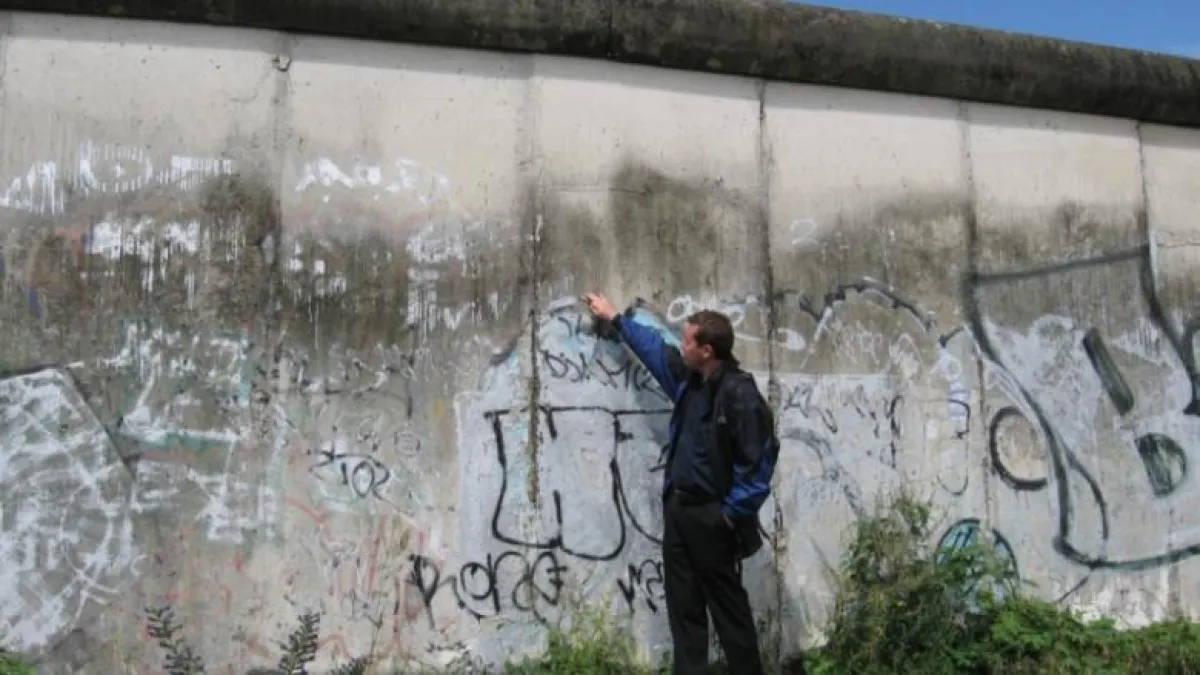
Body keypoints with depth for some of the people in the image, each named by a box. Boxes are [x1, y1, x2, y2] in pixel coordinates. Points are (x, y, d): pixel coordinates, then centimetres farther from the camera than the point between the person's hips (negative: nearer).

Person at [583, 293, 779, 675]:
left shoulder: (740, 394, -19)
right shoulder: (688, 378, 5)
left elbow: (759, 461, -20)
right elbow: (654, 348, 24)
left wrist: (733, 513, -17)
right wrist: (615, 319, 32)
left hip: (711, 517, -8)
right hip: (677, 509, 8)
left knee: (728, 608, 2)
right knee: (683, 607, 12)